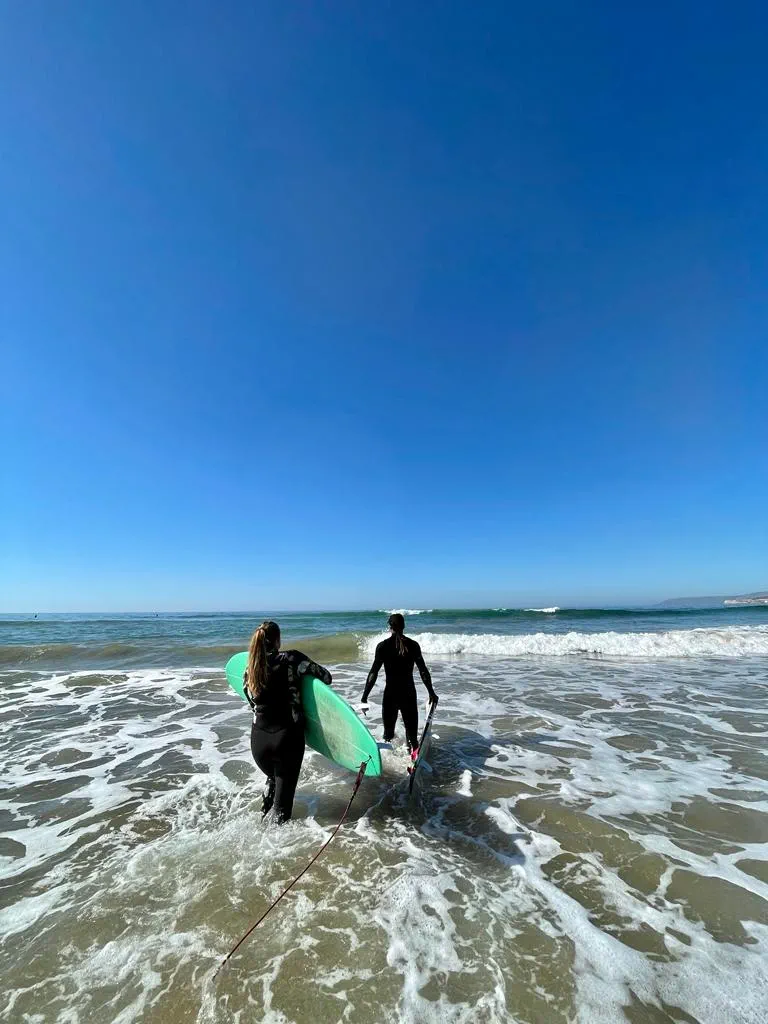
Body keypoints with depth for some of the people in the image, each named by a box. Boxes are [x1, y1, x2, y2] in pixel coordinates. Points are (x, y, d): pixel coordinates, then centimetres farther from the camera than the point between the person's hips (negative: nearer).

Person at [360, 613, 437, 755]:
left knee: (388, 729, 15)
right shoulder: (413, 645, -4)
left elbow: (373, 673, -11)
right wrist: (431, 693, 10)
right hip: (409, 693, 2)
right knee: (411, 728, 14)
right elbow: (423, 671, 0)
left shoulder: (383, 646, -9)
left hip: (390, 693, -1)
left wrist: (364, 697, -7)